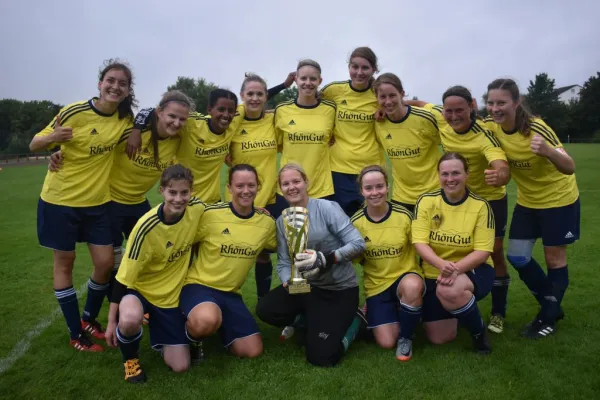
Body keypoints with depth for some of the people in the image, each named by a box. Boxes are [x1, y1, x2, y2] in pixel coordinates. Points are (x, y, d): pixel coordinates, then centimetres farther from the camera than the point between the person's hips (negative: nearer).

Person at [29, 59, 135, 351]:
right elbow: (35, 145, -11)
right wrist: (52, 138, -33)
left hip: (97, 201, 4)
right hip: (60, 199, -4)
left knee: (105, 262, 3)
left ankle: (89, 319, 28)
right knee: (64, 262, 6)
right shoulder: (75, 112, -17)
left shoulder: (125, 118, -6)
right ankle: (75, 334, 19)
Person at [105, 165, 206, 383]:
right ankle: (130, 357, -3)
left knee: (180, 366, 0)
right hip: (141, 288, -3)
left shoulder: (197, 209, -16)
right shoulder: (146, 228, -26)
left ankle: (156, 326, 30)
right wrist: (111, 321, -13)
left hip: (171, 294, 3)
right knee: (129, 320, -40)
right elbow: (124, 276, -18)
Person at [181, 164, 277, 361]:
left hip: (231, 293, 5)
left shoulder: (267, 221, -3)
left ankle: (219, 327, 26)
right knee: (207, 321, -38)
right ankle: (192, 337, 1)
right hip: (199, 285, -4)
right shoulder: (211, 214, -16)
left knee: (253, 351, 0)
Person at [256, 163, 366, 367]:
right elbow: (283, 262, 0)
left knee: (320, 357, -12)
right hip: (307, 286, 5)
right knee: (265, 309, -18)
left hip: (340, 288, -5)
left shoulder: (327, 208, -15)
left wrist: (325, 259, -32)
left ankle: (352, 321, 18)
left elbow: (358, 243, -19)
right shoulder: (282, 221, 2)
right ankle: (313, 321, 11)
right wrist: (288, 282, -22)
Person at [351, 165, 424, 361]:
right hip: (376, 285, 1)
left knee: (412, 286, -38)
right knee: (386, 342, -10)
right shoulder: (356, 222, -8)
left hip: (406, 276, -1)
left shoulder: (404, 215, -12)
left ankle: (406, 338, -9)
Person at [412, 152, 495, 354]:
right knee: (438, 338, 4)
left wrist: (455, 269, -32)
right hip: (434, 275, 3)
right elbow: (420, 242, -16)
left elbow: (483, 251, -15)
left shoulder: (480, 205, -12)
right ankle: (454, 310, 38)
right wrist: (442, 264, -35)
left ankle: (479, 331, -7)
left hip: (472, 271, -2)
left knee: (449, 290, -38)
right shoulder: (426, 201, -9)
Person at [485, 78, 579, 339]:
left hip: (558, 199, -5)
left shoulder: (536, 129, -28)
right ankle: (552, 305, 27)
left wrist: (548, 152, -51)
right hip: (527, 200, 5)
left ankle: (548, 317, 24)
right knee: (516, 257, 3)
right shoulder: (492, 126, -14)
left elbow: (569, 168, -33)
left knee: (554, 257, 5)